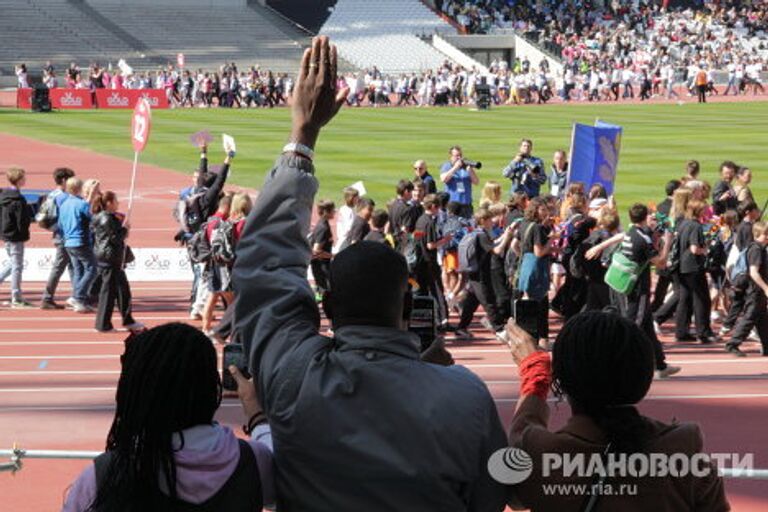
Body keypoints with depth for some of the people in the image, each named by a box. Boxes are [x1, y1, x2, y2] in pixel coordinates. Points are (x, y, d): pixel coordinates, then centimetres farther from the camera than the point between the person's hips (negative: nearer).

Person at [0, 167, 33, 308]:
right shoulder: (18, 200, -20)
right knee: (17, 266, -1)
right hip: (16, 236, -8)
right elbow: (22, 221, -19)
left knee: (12, 263, 23)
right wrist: (25, 234, -6)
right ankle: (17, 300, 5)